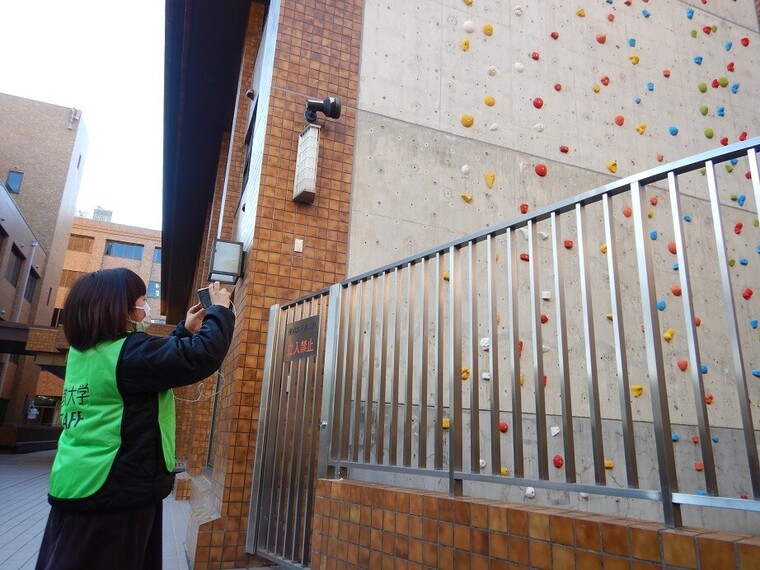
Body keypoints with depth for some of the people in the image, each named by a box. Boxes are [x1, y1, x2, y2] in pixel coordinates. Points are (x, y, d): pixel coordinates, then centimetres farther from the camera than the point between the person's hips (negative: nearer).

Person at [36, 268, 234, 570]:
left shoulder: (83, 350, 8)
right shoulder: (131, 351, -21)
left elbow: (159, 357, 21)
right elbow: (204, 354, -28)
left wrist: (186, 329, 19)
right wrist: (220, 309, -13)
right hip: (116, 491, -9)